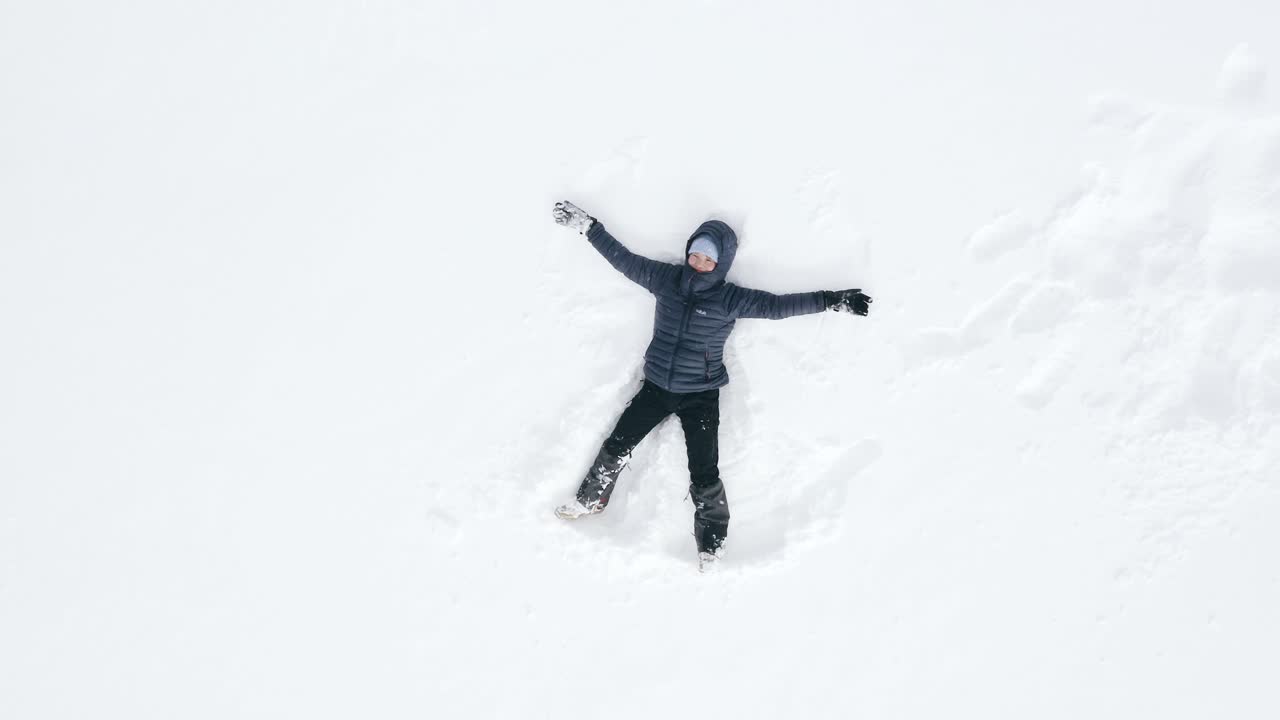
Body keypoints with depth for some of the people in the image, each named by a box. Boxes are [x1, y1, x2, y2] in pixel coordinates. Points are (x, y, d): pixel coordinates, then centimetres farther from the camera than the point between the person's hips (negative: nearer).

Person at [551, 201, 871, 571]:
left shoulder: (731, 299, -13)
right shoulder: (665, 277, -5)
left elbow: (778, 305, -16)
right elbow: (623, 258, 3)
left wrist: (832, 299, -23)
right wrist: (587, 225, 5)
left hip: (700, 396, -3)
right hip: (656, 387, 3)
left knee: (704, 477, -5)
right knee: (616, 448, 8)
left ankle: (712, 542, 17)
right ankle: (591, 499, 34)